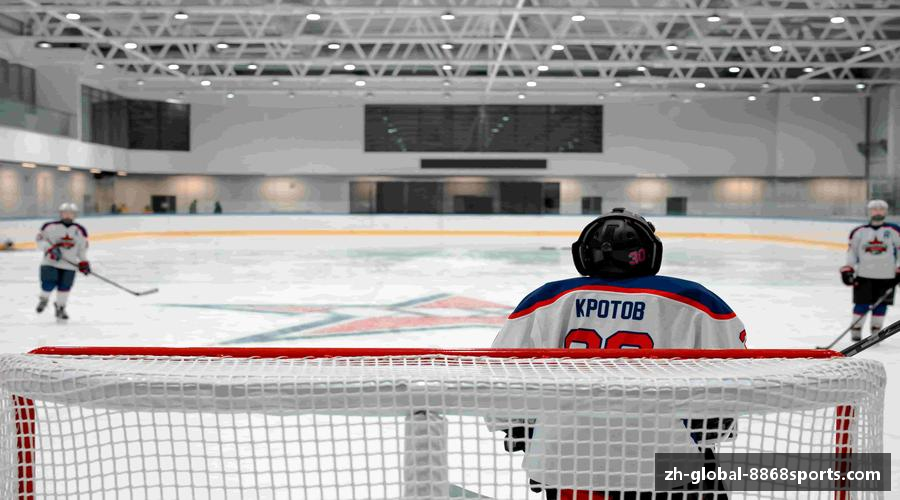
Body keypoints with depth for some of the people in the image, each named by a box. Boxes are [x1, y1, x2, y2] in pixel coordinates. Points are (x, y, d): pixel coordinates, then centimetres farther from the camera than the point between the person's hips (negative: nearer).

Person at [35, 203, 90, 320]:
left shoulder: (80, 231, 6)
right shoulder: (50, 227, -5)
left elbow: (82, 248, 15)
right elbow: (40, 239, -3)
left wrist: (84, 262, 10)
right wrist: (50, 249, -18)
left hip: (69, 265, 3)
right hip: (50, 262, -2)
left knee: (65, 287, 1)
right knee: (48, 283, -11)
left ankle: (60, 308, 23)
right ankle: (43, 299, 22)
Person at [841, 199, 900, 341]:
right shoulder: (859, 232, 3)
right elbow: (852, 251, 7)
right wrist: (847, 269, 0)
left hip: (886, 276, 1)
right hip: (864, 275, -1)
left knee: (881, 305, 6)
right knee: (862, 304, -1)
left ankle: (875, 331, 19)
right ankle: (855, 330, 11)